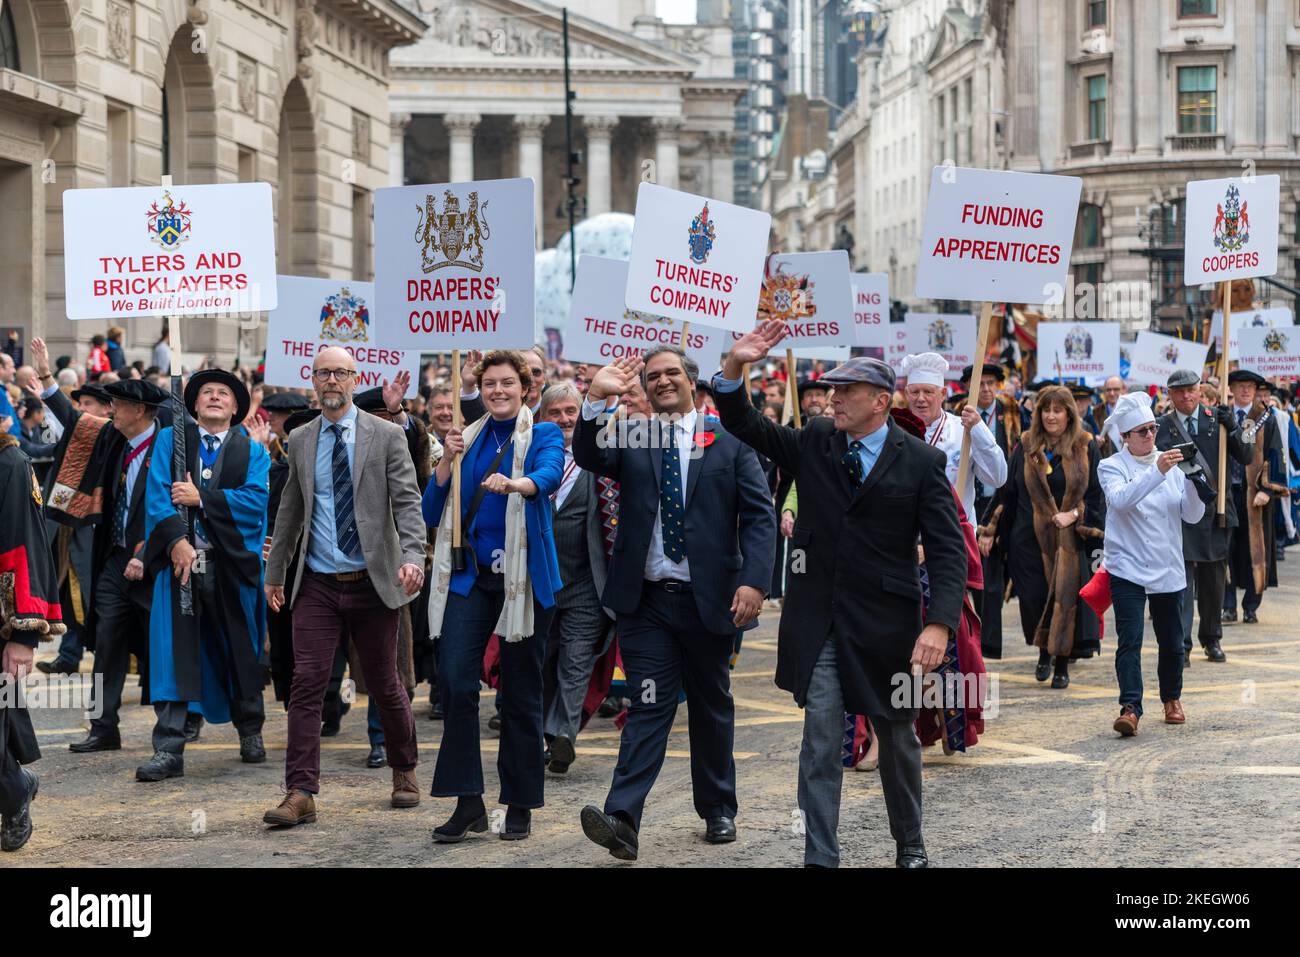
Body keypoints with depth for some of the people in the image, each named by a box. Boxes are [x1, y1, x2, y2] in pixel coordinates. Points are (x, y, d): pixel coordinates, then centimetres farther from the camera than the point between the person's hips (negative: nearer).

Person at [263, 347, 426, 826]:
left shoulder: (387, 436, -1)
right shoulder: (300, 441, 9)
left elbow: (407, 503, -7)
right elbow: (289, 511, 17)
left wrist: (412, 556, -23)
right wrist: (274, 572, 18)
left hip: (372, 582, -2)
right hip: (318, 585, 2)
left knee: (384, 684, 8)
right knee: (306, 684, -7)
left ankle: (404, 771, 30)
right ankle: (300, 794, -7)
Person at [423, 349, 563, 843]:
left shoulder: (544, 435, 5)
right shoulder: (468, 440, 14)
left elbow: (549, 476, -19)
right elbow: (433, 513, 9)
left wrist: (514, 484, -41)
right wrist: (448, 459, -5)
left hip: (524, 575, -2)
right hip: (469, 574, 3)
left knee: (520, 691, 3)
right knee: (454, 681, -13)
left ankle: (520, 805, 14)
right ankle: (468, 802, -6)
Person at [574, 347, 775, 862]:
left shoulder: (729, 440, 3)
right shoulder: (629, 437, 7)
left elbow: (759, 514, -2)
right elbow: (589, 457, -12)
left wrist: (754, 579, -14)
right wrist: (596, 399, -26)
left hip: (709, 600, 0)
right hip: (646, 601, 0)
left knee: (712, 708, 14)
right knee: (649, 707, -8)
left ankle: (718, 811, 28)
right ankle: (622, 820, -14)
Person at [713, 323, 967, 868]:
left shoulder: (921, 462, -6)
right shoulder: (813, 443, 4)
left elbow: (948, 551, -9)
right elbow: (744, 427, 7)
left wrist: (940, 624, -22)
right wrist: (735, 367, -12)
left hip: (884, 622, -1)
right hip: (817, 619, 2)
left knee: (897, 739, 15)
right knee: (821, 741, -4)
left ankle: (909, 844, 35)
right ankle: (821, 857, -1)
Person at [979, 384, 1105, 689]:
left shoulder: (1086, 448, 1)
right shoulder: (1026, 447, 5)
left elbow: (1096, 493, 2)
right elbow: (1006, 492, 8)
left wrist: (1074, 515, -14)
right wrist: (990, 531, 5)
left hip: (1069, 539, -1)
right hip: (1029, 538, 2)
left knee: (1065, 597, -3)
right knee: (1034, 597, 0)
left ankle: (1062, 663, 9)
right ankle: (1045, 650, 25)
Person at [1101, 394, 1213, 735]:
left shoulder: (1170, 463, 7)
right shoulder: (1111, 467, -3)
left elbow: (1192, 515, 3)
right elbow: (1121, 499, -24)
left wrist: (1193, 480, -14)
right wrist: (1158, 472, -34)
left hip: (1168, 569, 4)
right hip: (1128, 568, -4)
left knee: (1171, 641, 12)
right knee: (1129, 640, -15)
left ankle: (1172, 699, 32)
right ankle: (1130, 708, -20)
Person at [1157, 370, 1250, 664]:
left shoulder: (1217, 419, 5)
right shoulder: (1162, 427, 1)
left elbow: (1246, 458, 1)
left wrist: (1232, 428, -12)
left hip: (1215, 508, 2)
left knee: (1214, 579, 12)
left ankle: (1212, 639, 28)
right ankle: (1181, 646, -9)